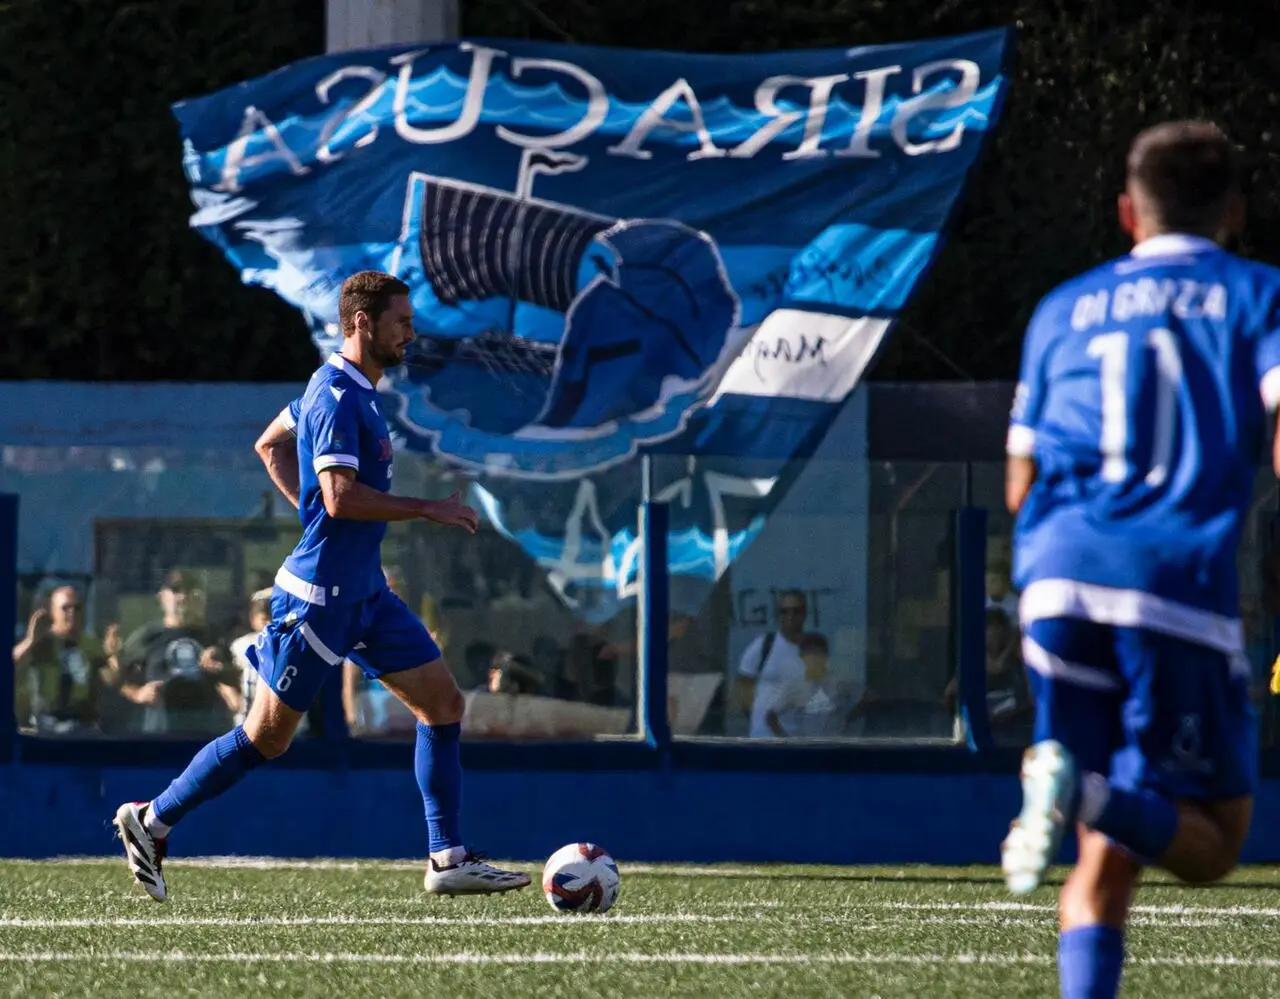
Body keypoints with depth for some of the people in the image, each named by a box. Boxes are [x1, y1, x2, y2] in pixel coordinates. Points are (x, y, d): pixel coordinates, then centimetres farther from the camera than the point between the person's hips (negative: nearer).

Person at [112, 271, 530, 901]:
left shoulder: (350, 389, 13)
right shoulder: (336, 397, -18)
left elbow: (270, 445, 27)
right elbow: (341, 498, -26)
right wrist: (428, 510, -18)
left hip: (365, 592, 10)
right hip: (322, 595, -10)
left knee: (443, 704, 4)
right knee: (266, 738, -1)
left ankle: (448, 861, 5)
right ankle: (152, 820, 13)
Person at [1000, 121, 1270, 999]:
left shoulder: (1064, 309, 23)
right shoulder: (1259, 295, 12)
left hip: (1057, 574, 4)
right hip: (1180, 581, -4)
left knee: (1106, 859, 11)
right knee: (1209, 843, 5)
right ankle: (1088, 792, -24)